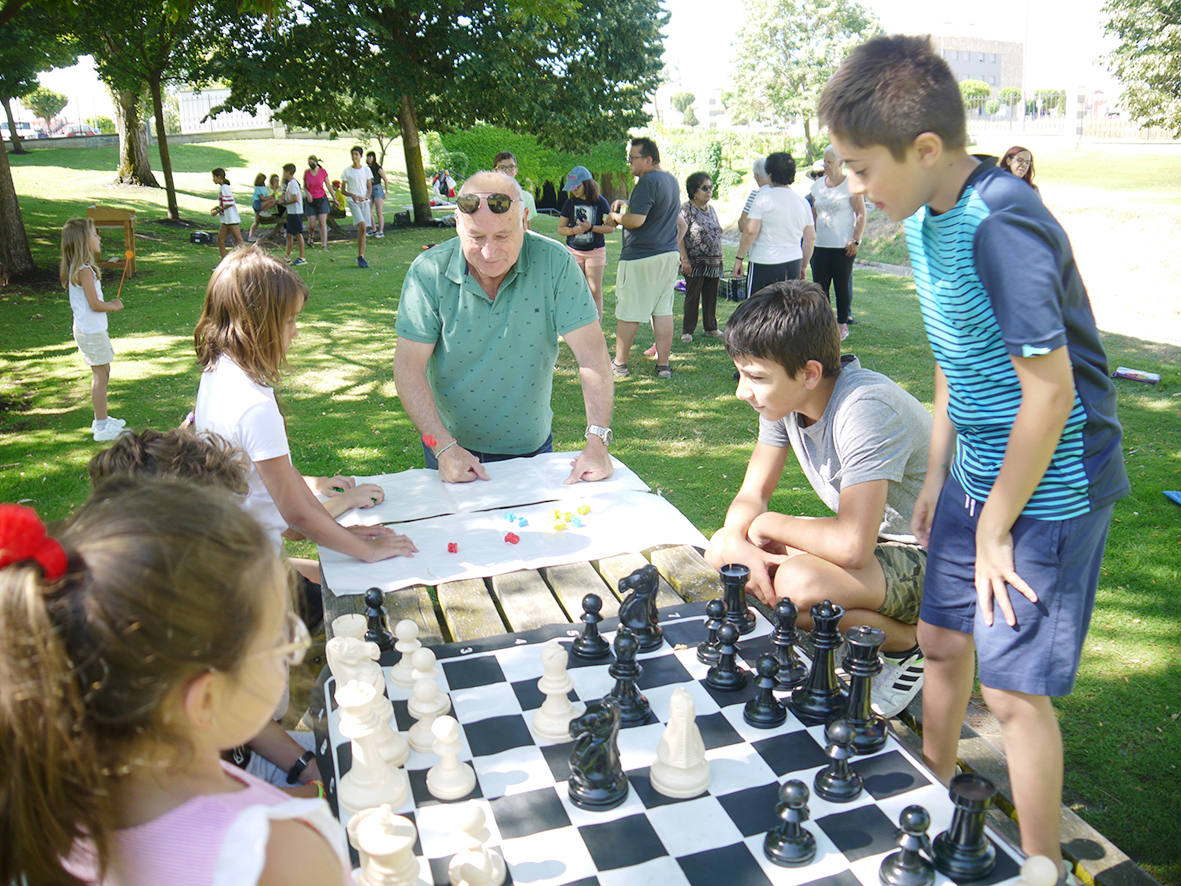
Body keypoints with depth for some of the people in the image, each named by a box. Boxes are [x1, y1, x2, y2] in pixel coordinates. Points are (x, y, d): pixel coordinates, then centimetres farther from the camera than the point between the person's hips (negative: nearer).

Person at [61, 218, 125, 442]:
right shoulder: (84, 270, -21)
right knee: (100, 375, -3)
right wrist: (115, 306, -7)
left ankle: (102, 419, 30)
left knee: (103, 372, 19)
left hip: (89, 328, 10)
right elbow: (95, 304, -22)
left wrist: (110, 303, 8)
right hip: (91, 331, -10)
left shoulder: (79, 268, 10)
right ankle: (102, 427, 4)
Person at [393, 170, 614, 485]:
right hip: (453, 448, -1)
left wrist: (597, 441, -26)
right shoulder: (428, 272, -15)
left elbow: (591, 353, -17)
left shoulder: (554, 263, -15)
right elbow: (409, 367, -17)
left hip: (531, 446, 1)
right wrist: (444, 447, -26)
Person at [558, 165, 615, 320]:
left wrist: (591, 228, -17)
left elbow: (611, 227, -3)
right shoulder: (570, 202, 2)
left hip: (596, 251, -2)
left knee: (595, 291, -3)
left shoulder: (600, 202, -5)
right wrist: (574, 230, -15)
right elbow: (560, 228, 5)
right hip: (574, 250, 2)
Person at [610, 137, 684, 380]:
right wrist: (626, 204, 19)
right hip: (669, 255, 9)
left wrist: (615, 216, -3)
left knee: (628, 313, 2)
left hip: (639, 259, -9)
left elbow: (635, 220, -24)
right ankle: (663, 364, 11)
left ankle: (619, 364, 12)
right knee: (663, 310, 9)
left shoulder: (647, 182, -17)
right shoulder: (671, 180, 13)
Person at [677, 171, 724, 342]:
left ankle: (711, 327, 23)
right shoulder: (686, 209, -8)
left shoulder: (711, 209, 15)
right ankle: (687, 330, 9)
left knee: (711, 296, 11)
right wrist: (685, 260, -17)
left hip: (714, 262, 6)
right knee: (692, 297, 0)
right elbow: (679, 236, -12)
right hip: (695, 263, -6)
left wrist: (720, 257, 16)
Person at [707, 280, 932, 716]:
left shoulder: (865, 407, -32)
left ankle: (907, 646, -2)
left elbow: (852, 546, -38)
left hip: (930, 561, -8)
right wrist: (737, 543, -22)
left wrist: (769, 524, -20)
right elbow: (752, 493, 1)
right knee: (722, 547, -4)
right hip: (873, 538, 8)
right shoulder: (784, 396, -6)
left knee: (796, 585, -34)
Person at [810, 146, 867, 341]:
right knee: (819, 285, 1)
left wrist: (856, 241, -13)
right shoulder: (818, 185, 11)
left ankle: (842, 324, 12)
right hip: (820, 244, 5)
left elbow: (861, 215, -5)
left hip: (843, 245, -5)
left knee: (842, 286, 1)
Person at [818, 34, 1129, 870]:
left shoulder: (1001, 227, -25)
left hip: (1048, 488, -8)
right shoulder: (927, 220, 3)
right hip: (979, 473, 9)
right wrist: (937, 474, 15)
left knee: (1013, 688, 0)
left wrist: (994, 528, -15)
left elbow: (1050, 393, -24)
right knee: (942, 639, 18)